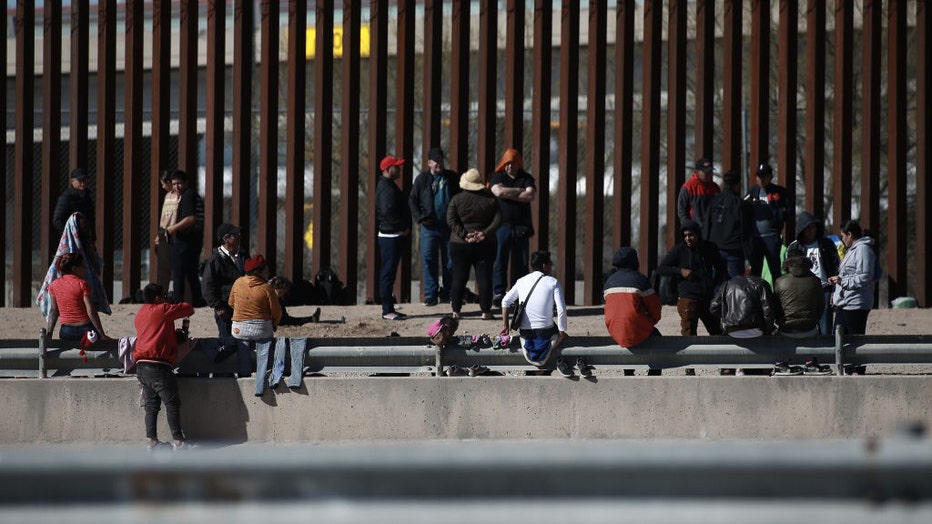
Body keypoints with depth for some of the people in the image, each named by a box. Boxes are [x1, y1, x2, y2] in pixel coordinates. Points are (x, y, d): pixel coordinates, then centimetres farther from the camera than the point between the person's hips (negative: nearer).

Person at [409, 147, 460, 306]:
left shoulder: (452, 178, 9)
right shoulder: (422, 179, 5)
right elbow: (412, 201, 7)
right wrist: (420, 218, -6)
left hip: (449, 226, 2)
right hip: (430, 226, -2)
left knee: (450, 261, 5)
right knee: (429, 261, -5)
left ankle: (448, 294, 13)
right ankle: (431, 295, -2)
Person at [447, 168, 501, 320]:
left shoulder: (457, 199, -2)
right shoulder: (490, 200, 0)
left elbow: (450, 220, -10)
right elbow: (497, 220, -6)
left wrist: (463, 234, -12)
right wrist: (485, 233, -10)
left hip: (459, 245, 0)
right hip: (484, 245, 0)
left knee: (459, 279, 5)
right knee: (484, 279, 3)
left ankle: (456, 310, 5)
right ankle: (486, 311, 2)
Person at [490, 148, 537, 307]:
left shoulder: (526, 178, 13)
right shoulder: (497, 177, 10)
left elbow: (531, 196, -5)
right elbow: (499, 191, -10)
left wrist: (508, 195, -7)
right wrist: (520, 191, -2)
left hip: (521, 227, 2)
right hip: (502, 226, -2)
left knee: (521, 264, 0)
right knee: (499, 261, -7)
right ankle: (498, 292, -6)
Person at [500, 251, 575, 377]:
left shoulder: (522, 281, 7)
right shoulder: (553, 282, -6)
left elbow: (505, 301, 11)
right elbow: (561, 309, -13)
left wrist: (505, 324, 18)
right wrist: (562, 331, -2)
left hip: (525, 332, 3)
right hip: (546, 331, -3)